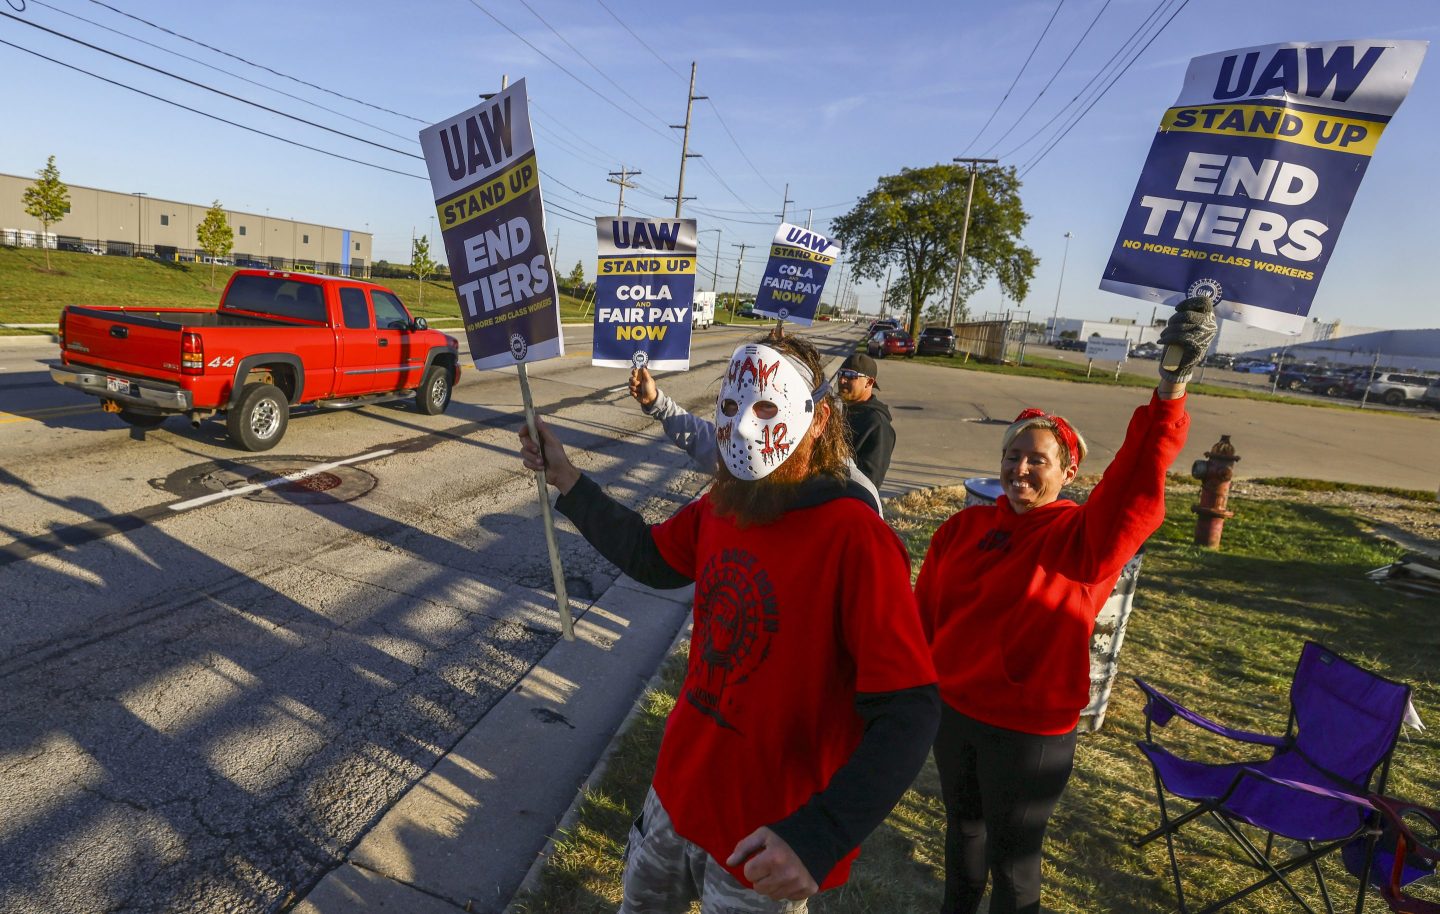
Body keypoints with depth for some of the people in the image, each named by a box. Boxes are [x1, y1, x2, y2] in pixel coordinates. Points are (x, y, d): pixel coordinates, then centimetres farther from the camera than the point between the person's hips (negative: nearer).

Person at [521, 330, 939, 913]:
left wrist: (817, 838, -36)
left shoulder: (854, 540, -27)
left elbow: (907, 712, -27)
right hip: (678, 790, 7)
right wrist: (566, 480, 8)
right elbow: (649, 556, 12)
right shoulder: (719, 508, -6)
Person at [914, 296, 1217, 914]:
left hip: (1031, 728, -4)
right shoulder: (965, 527, -4)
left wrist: (1171, 388, -43)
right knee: (962, 822, 27)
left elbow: (1136, 488, -33)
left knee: (1012, 854, 16)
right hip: (953, 706, 4)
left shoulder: (1085, 537, -14)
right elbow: (926, 613, 3)